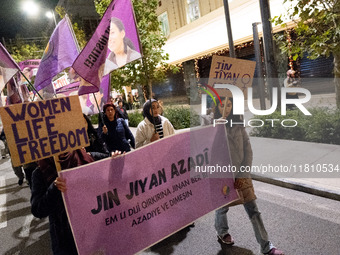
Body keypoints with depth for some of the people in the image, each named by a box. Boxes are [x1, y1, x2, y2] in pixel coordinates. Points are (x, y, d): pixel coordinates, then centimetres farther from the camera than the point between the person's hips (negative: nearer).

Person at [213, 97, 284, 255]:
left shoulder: (238, 125, 1)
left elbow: (248, 150, 1)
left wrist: (243, 174, -3)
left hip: (241, 175, 2)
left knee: (253, 210, 5)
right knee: (222, 208, 16)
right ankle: (222, 232, 45)